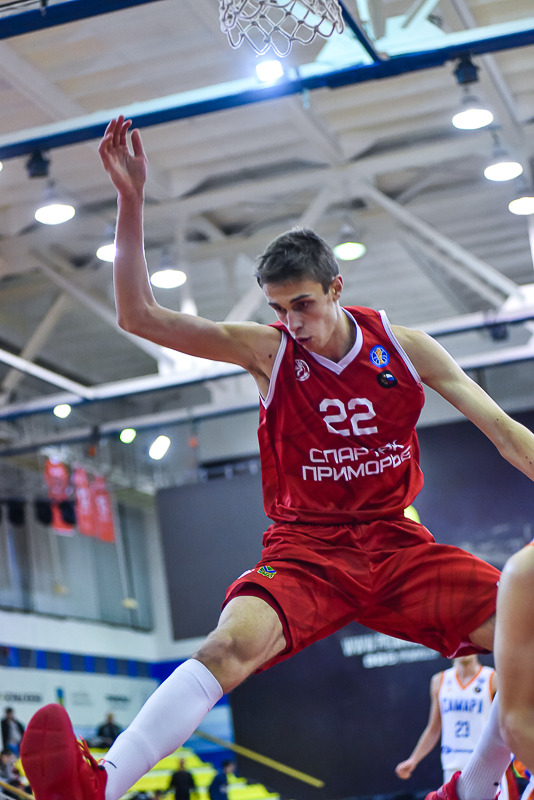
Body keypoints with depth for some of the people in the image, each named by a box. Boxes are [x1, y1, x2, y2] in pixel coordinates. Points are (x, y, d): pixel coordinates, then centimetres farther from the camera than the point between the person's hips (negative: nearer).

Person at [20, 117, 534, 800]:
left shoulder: (407, 350, 3)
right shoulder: (267, 350, -1)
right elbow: (139, 316, -9)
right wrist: (131, 201, -18)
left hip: (395, 543, 3)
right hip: (305, 548, -2)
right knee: (235, 641, -34)